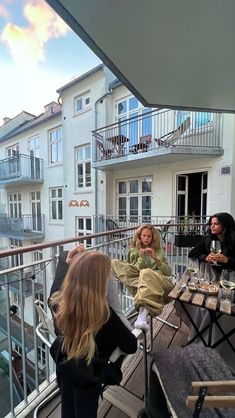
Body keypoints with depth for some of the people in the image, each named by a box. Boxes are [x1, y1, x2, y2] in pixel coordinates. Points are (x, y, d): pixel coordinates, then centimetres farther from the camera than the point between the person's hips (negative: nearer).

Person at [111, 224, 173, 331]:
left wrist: (155, 258, -5)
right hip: (144, 283, 0)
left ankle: (143, 311, -47)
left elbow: (168, 272, 8)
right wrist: (141, 258, -7)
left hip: (161, 284, 0)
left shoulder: (159, 251, 16)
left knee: (145, 273, -34)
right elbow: (132, 272, 5)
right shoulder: (133, 251, 13)